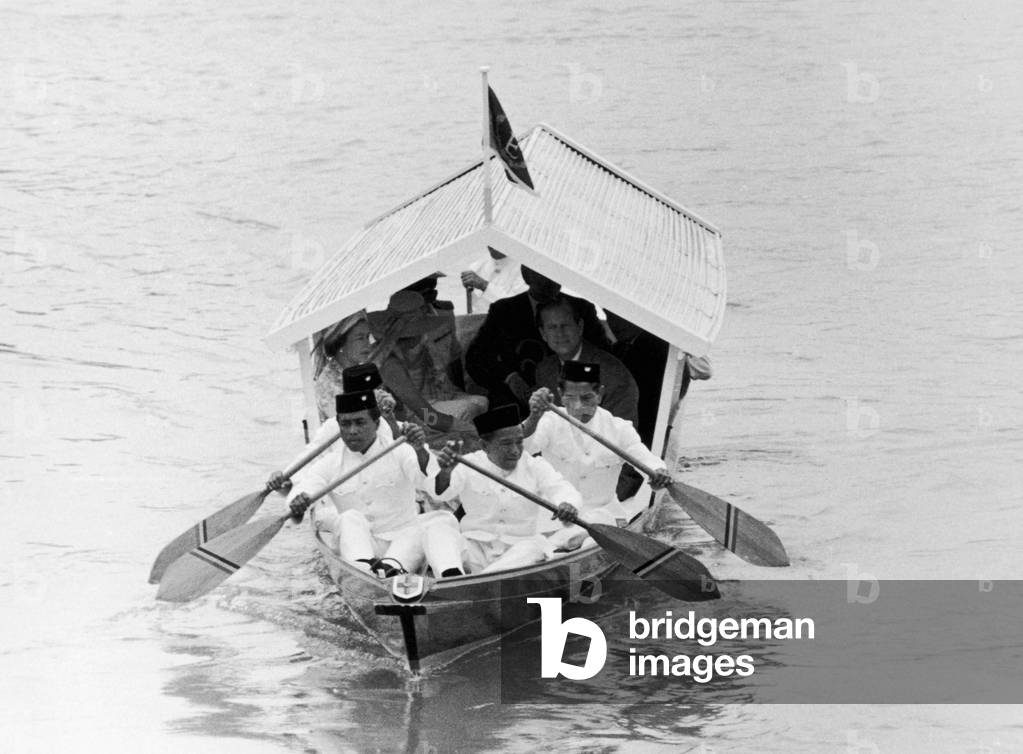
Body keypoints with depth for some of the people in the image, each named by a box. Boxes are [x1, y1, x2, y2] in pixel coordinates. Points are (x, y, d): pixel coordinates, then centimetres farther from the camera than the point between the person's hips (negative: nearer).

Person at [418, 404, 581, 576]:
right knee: (438, 521, -22)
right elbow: (440, 494, -17)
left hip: (519, 551, 0)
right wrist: (445, 472, -42)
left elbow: (562, 489, -10)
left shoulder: (535, 467, 3)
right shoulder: (469, 466, -1)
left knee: (536, 546, -33)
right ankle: (452, 575, -49)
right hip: (473, 548, 0)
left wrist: (567, 504, -37)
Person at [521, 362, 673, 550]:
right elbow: (520, 447, -22)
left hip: (603, 512, 1)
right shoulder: (550, 423, -3)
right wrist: (534, 418, -44)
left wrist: (659, 473, -35)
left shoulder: (618, 428, 2)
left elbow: (645, 458, -9)